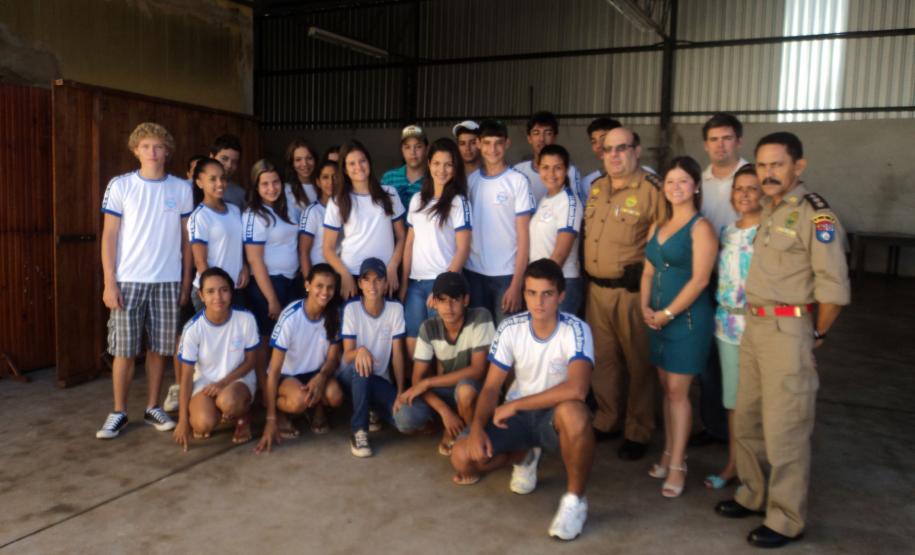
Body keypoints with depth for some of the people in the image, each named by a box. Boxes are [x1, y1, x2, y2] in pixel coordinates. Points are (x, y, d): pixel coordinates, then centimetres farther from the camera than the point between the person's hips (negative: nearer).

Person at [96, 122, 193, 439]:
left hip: (168, 281, 1)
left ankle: (152, 408, 19)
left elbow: (186, 238, 8)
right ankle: (119, 412, 15)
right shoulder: (120, 186, 0)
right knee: (124, 349, 2)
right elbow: (109, 236, -1)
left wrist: (186, 281, 5)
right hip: (128, 280, -1)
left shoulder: (181, 189, 5)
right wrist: (109, 282, -7)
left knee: (159, 348, 7)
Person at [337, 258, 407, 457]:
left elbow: (397, 353, -8)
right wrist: (360, 351, -42)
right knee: (359, 366, -39)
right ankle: (359, 431, -23)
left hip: (379, 380, 2)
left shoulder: (396, 309, -9)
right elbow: (347, 356, -18)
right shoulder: (351, 308, -13)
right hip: (351, 376, -1)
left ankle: (374, 411, 11)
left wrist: (400, 391, -15)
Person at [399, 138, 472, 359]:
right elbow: (410, 243, 13)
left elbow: (463, 250, -9)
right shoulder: (417, 199, 11)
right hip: (415, 282, 5)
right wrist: (403, 283, 7)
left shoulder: (458, 202, -4)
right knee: (412, 342, 4)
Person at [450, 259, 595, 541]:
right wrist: (477, 426, -23)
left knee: (574, 413, -41)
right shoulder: (510, 328, -9)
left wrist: (514, 405, -28)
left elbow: (576, 389, -35)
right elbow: (491, 386, -4)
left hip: (554, 415, -4)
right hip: (516, 414, 4)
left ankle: (574, 499, -15)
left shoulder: (576, 330, -21)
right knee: (462, 457, -16)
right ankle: (524, 457, 17)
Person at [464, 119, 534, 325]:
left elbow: (524, 236, -6)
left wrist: (517, 284, -11)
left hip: (506, 274, -3)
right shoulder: (470, 180, 6)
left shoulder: (518, 181, -4)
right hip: (473, 272, 3)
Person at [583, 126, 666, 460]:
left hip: (632, 290, -6)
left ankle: (638, 432, 18)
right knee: (602, 358, 15)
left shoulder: (651, 189, -10)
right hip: (596, 288, 7)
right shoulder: (596, 188, 12)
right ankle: (607, 421, 30)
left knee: (637, 362, 5)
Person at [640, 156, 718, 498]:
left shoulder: (700, 228, -10)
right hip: (659, 318, 7)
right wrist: (646, 308, 0)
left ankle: (677, 465, 8)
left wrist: (668, 313, -14)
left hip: (687, 318, -7)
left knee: (677, 392, -3)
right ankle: (669, 453, 24)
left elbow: (699, 280, -16)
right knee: (667, 388, 13)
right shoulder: (658, 227, 13)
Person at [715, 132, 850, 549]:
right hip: (754, 325, 8)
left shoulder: (815, 215, -13)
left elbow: (834, 287, -17)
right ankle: (753, 494, 34)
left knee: (783, 429, 0)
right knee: (746, 419, 16)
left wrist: (817, 335, -7)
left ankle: (787, 519, 15)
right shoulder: (767, 211, 12)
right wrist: (756, 321, 10)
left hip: (789, 330, -8)